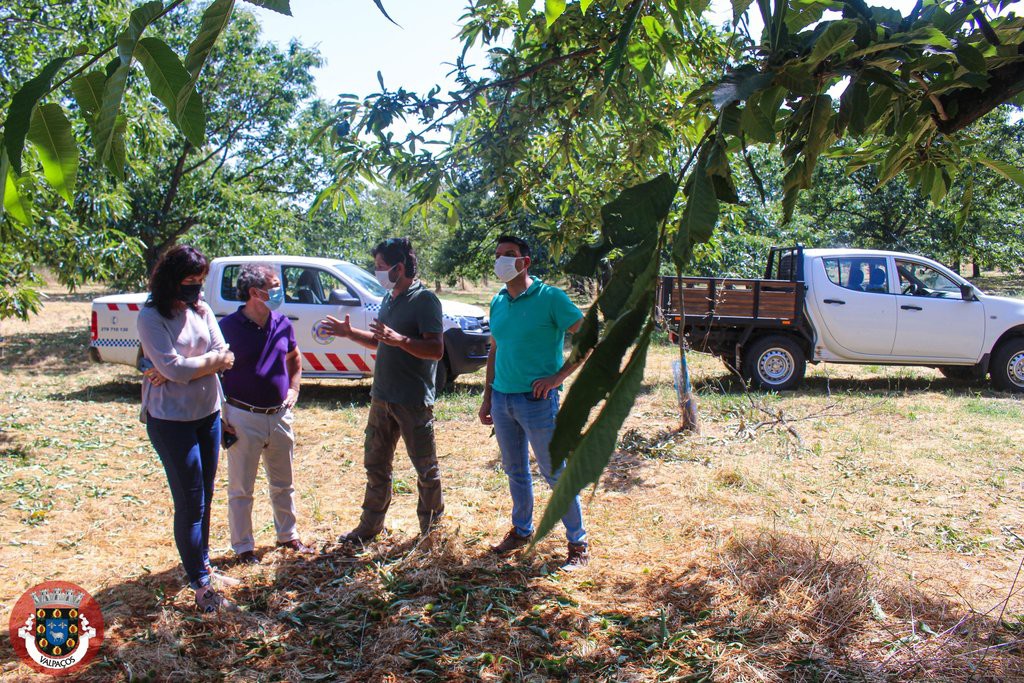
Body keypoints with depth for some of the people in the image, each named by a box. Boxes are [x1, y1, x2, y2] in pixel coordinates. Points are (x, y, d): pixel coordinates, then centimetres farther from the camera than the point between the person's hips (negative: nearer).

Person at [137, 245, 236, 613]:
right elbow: (174, 367, -22)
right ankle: (201, 586, 6)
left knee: (204, 498, 17)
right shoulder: (151, 317, -13)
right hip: (171, 420, -6)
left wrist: (184, 368, -18)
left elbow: (225, 356, -5)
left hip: (208, 414, 6)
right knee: (190, 503, -2)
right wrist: (212, 360, -8)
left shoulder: (202, 310, 4)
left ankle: (201, 558, 35)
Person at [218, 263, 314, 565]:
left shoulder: (282, 324, 1)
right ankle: (243, 547, 23)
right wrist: (220, 417, -11)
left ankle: (288, 536, 35)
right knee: (241, 489, 8)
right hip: (243, 418, -5)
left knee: (283, 484, 18)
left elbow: (294, 359, 20)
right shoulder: (228, 326, -14)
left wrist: (293, 389, 5)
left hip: (279, 415, 5)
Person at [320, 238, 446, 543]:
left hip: (414, 401, -8)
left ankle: (432, 528, 25)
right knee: (375, 463, 16)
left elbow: (436, 350, -23)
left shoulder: (424, 299, -15)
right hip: (382, 397, 9)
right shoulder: (388, 298, 12)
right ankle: (370, 526, 30)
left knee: (425, 467, 8)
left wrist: (399, 339, -33)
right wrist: (350, 333, 10)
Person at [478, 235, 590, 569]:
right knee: (515, 471, 19)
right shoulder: (497, 302, 9)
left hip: (537, 401, -6)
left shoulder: (550, 297, -11)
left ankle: (578, 543, 15)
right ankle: (522, 530, 36)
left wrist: (559, 376, -16)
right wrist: (487, 398, 16)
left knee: (555, 473, 2)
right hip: (502, 400, 6)